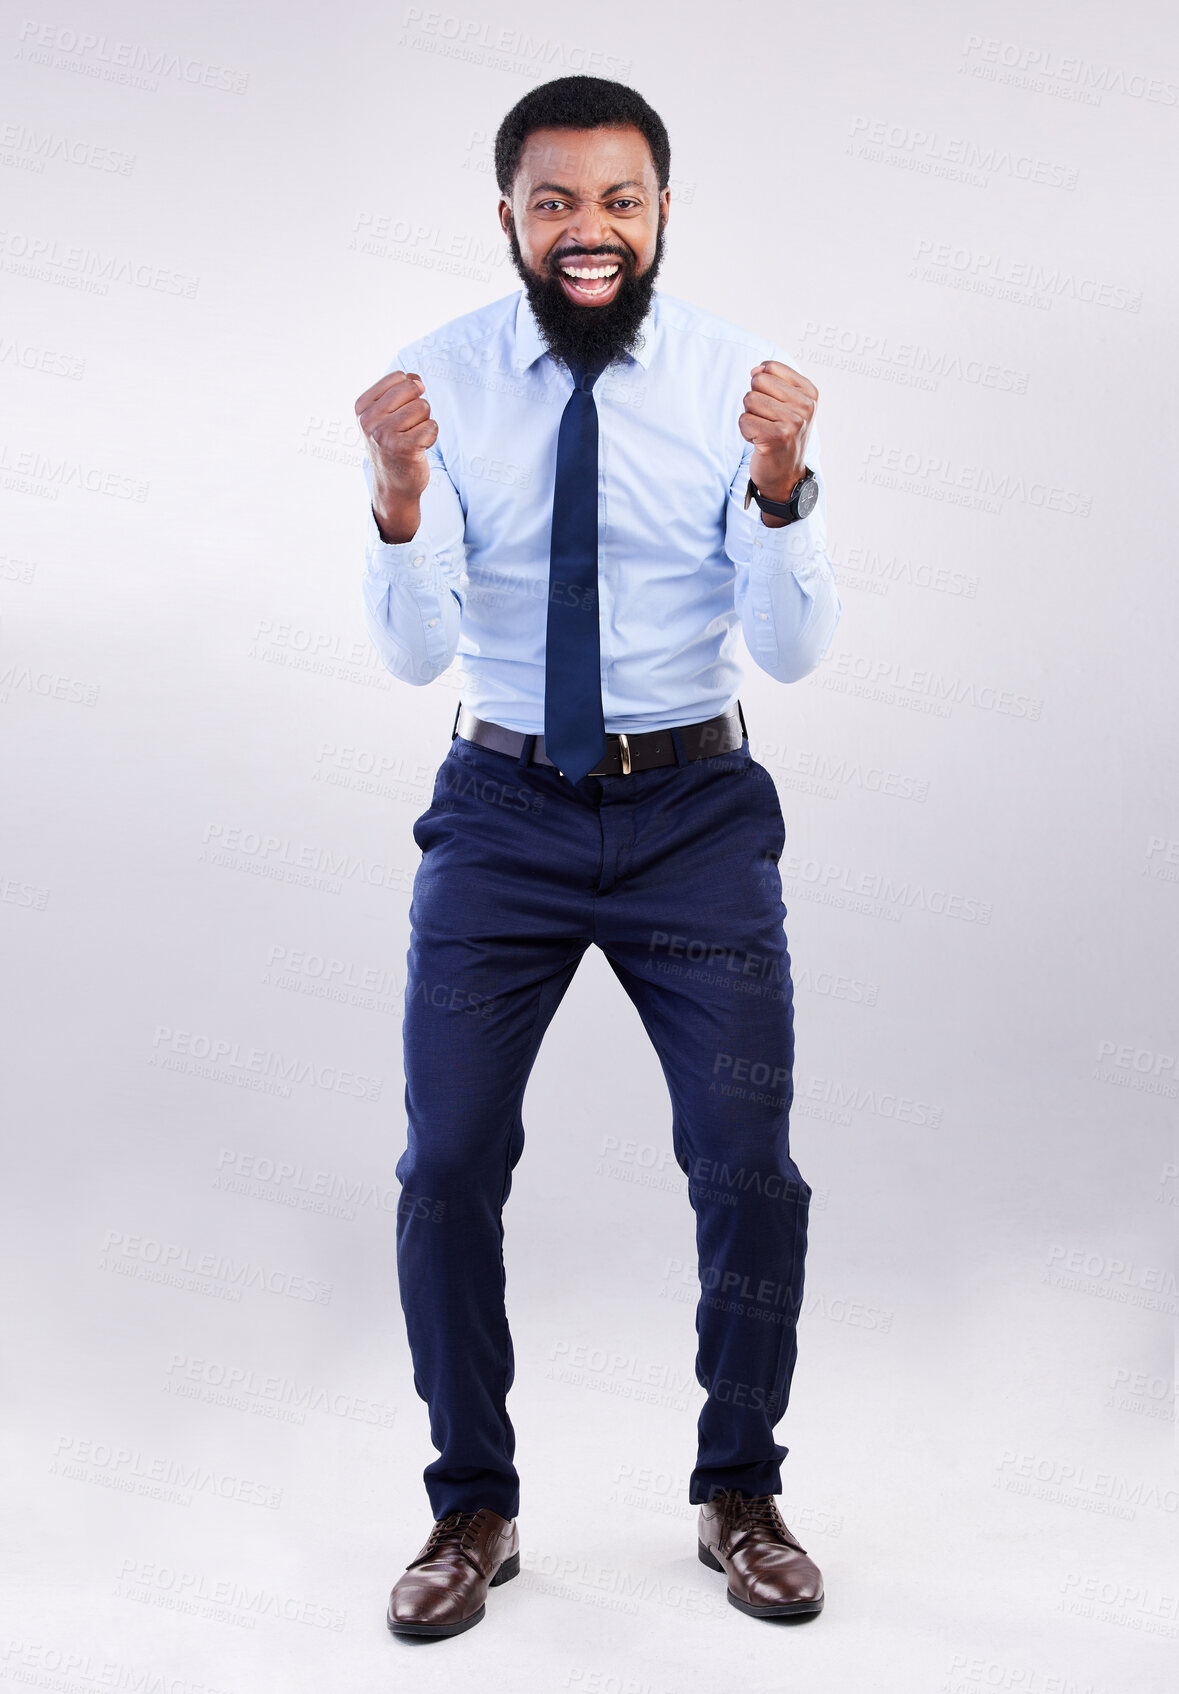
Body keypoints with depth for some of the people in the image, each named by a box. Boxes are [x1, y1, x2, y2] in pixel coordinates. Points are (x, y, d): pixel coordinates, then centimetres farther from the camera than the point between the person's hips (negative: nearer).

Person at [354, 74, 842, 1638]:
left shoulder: (737, 379, -6)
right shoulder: (442, 380, -5)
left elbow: (794, 650, -10)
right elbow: (417, 652, -10)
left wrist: (781, 484, -28)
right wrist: (398, 498, -28)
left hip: (698, 813, 0)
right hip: (504, 809, 1)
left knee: (749, 1171, 1)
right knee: (449, 1167, 0)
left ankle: (738, 1495, 25)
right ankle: (473, 1507, 22)